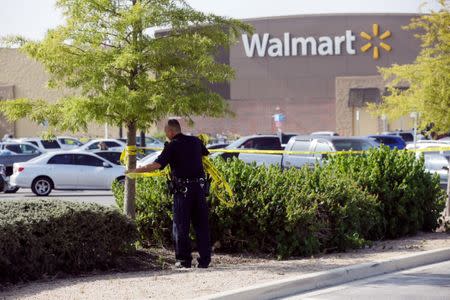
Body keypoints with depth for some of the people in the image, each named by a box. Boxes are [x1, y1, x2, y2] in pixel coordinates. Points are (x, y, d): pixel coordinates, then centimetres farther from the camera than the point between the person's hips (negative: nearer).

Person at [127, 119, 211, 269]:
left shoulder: (172, 146, -7)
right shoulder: (195, 141, 9)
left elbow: (157, 165, -16)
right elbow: (206, 153, 31)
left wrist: (135, 170, -9)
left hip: (183, 190, -5)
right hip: (199, 186, 5)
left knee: (181, 225, 4)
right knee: (201, 224, 8)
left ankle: (184, 260, 5)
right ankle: (204, 259, 8)